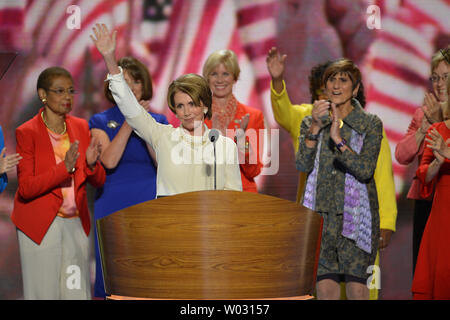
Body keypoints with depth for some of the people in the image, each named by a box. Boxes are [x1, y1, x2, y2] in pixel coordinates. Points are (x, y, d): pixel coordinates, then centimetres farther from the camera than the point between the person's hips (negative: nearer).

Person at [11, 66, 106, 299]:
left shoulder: (81, 127, 7)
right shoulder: (27, 132, -7)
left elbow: (99, 181, 9)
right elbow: (26, 188, -13)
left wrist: (92, 163, -14)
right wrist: (64, 168, -25)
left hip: (76, 224, 4)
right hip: (41, 226, -4)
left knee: (78, 292, 2)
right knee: (44, 293, -5)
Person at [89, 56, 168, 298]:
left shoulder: (159, 121, 10)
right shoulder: (101, 122, 6)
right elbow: (109, 161, -10)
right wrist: (129, 122, -13)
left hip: (150, 204, 1)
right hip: (113, 205, -1)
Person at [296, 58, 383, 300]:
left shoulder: (370, 124, 4)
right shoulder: (311, 123, 11)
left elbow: (365, 169, -10)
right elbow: (302, 165, -4)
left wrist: (338, 139, -20)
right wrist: (314, 130, -16)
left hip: (356, 216, -2)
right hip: (321, 214, 2)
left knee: (356, 287, -9)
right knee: (325, 286, -6)